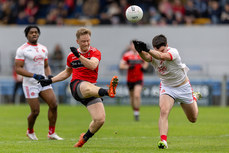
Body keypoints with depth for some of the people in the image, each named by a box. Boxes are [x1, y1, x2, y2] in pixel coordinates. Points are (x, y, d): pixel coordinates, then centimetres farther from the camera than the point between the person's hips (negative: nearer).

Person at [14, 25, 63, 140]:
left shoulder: (43, 49, 13)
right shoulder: (22, 50, -8)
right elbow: (18, 69, -13)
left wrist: (49, 76, 2)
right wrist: (34, 76, -22)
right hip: (30, 84, -6)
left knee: (53, 105, -8)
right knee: (35, 112, -5)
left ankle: (51, 133, 3)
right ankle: (30, 131, 24)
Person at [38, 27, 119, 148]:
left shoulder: (95, 52, 5)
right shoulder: (71, 55, 14)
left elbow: (92, 66, -18)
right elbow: (67, 72, 32)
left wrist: (79, 56, -29)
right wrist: (50, 80, 27)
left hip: (92, 88, 1)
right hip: (77, 85, -1)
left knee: (100, 119, -14)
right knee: (88, 88, -42)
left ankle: (85, 138, 15)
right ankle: (108, 91, -76)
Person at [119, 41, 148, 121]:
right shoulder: (126, 55, -5)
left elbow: (146, 62, 21)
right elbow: (121, 66, -7)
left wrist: (144, 67, 0)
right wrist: (128, 67, -23)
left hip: (139, 79, 0)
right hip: (130, 79, 0)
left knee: (137, 95, -18)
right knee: (132, 97, 10)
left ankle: (137, 113, -13)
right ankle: (134, 111, 32)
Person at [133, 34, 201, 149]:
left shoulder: (173, 52, -30)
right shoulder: (153, 55, -19)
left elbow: (161, 56, -52)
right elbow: (146, 58, -44)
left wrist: (147, 50, -70)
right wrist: (140, 51, -68)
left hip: (183, 87, -1)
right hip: (167, 87, 1)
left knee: (193, 119, 17)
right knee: (163, 111, -28)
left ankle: (194, 97, 48)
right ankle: (163, 140, -28)